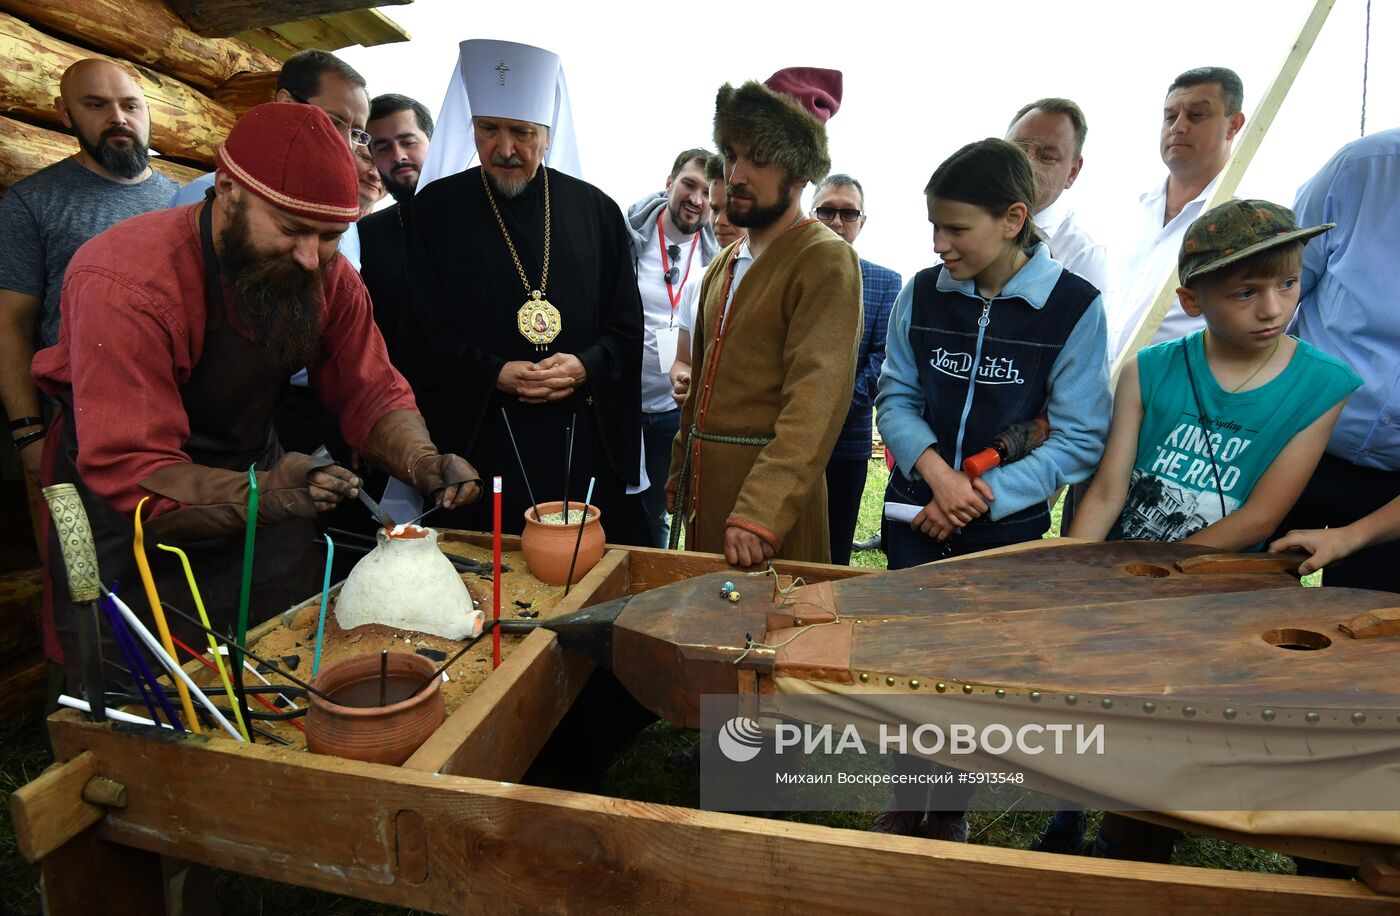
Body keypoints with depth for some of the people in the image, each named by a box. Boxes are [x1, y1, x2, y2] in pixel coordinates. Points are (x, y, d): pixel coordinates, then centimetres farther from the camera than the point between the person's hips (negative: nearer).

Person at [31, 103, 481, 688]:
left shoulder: (327, 275, -11)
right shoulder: (125, 283, -28)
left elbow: (372, 393, -7)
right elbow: (131, 473, -31)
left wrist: (422, 461, -28)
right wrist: (264, 493, -49)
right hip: (131, 524, -5)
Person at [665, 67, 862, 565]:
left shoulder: (826, 261, -12)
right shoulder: (724, 264, 13)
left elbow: (817, 399, -23)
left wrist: (761, 510, -31)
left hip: (772, 497, -7)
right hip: (704, 483, 7)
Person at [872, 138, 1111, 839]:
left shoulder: (1074, 307, -11)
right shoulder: (922, 293, -3)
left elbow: (1079, 440, -11)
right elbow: (896, 396, 0)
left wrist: (981, 497, -19)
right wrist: (936, 472, -17)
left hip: (1008, 529, -2)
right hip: (915, 517, 3)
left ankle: (952, 810, 36)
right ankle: (908, 796, 37)